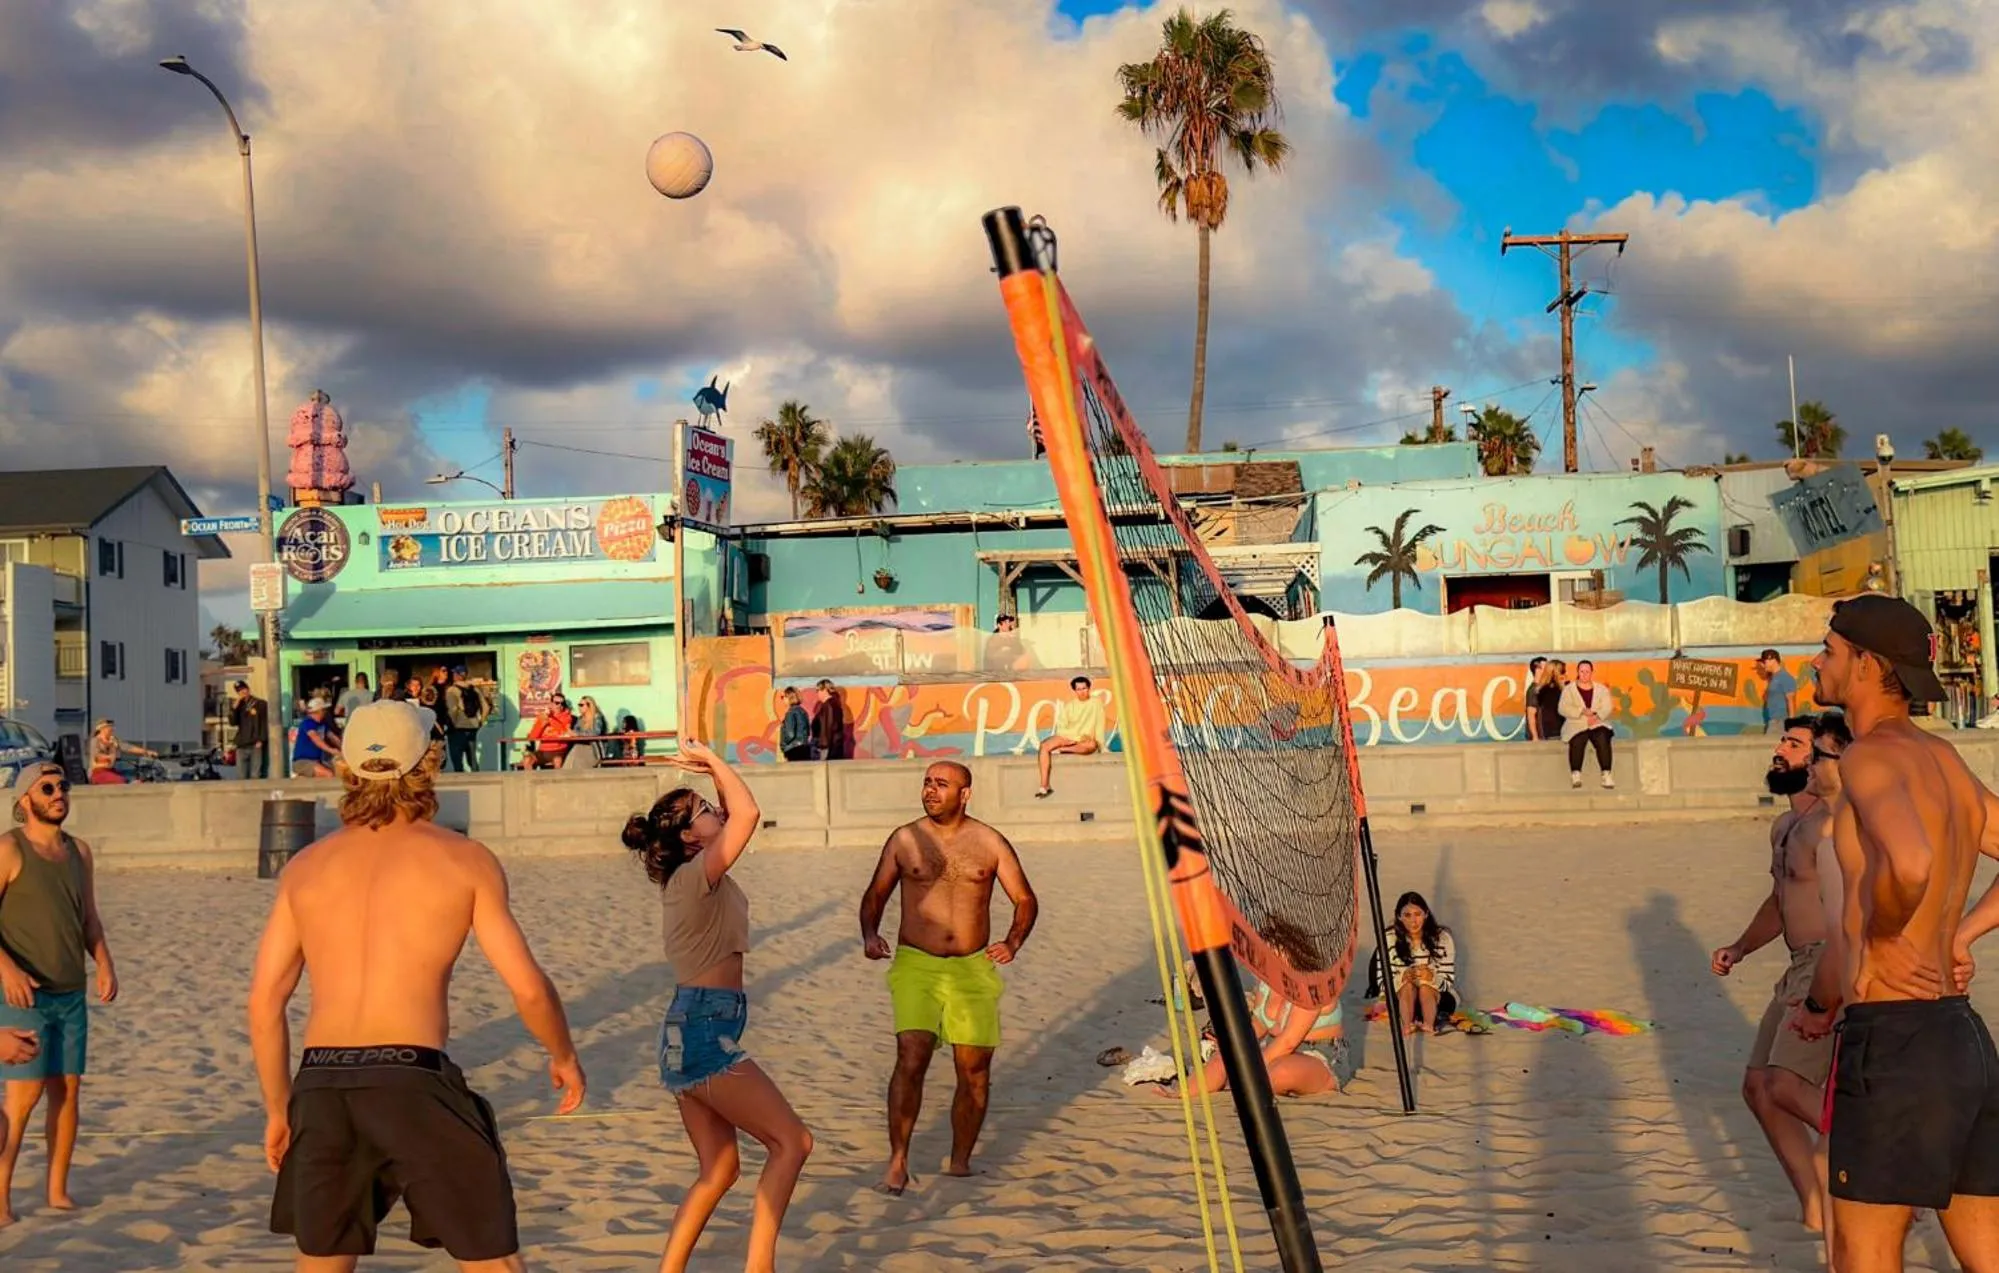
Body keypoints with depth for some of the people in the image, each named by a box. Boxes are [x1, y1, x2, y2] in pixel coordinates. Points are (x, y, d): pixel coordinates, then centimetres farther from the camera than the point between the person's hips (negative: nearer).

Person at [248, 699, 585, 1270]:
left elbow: (264, 1002, 11)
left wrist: (278, 1109, 22)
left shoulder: (306, 867, 13)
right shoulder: (465, 859, 4)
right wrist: (564, 1057, 18)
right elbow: (527, 987, 0)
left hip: (320, 1086, 4)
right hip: (414, 1080, -4)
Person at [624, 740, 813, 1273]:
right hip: (705, 1033, -10)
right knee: (792, 1141, -3)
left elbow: (735, 816, 26)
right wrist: (713, 760, -13)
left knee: (719, 1170, 13)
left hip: (689, 1034, 10)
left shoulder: (691, 874, 12)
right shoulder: (695, 874, -14)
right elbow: (747, 813, -26)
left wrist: (712, 769, 14)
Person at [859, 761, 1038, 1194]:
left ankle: (959, 1163, 21)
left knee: (975, 1072, 5)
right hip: (915, 965, -1)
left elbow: (1026, 899, 9)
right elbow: (875, 894, 13)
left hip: (973, 969, 2)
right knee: (911, 1061, -17)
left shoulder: (990, 843, 3)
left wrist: (1013, 942, -8)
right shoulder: (904, 839, 3)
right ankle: (898, 1161, -8)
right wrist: (869, 935, -6)